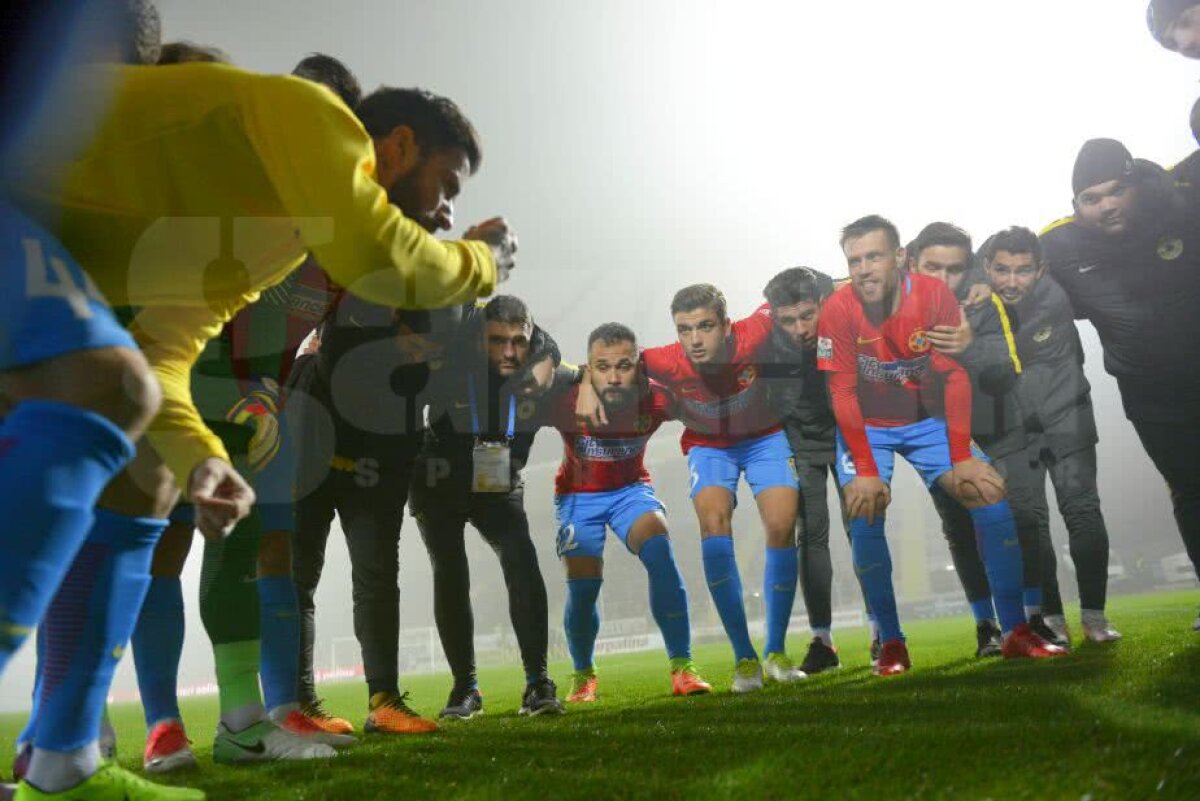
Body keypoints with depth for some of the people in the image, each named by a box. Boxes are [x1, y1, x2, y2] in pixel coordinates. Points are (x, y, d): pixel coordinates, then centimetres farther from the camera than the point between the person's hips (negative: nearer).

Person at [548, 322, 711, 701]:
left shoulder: (655, 400, -26)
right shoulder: (567, 403, -31)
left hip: (631, 487, 1)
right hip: (578, 495, -1)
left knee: (661, 554, -23)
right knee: (583, 588, -6)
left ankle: (682, 669, -16)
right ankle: (583, 676, 23)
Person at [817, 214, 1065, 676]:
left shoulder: (934, 295, -19)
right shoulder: (839, 310, -21)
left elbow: (956, 378, -16)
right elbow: (842, 394, -17)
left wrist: (961, 460, -18)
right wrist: (866, 471, -20)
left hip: (927, 419, 2)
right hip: (866, 428, -1)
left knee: (992, 498, -10)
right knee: (865, 516, -19)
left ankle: (1015, 632, 3)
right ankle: (891, 642, -2)